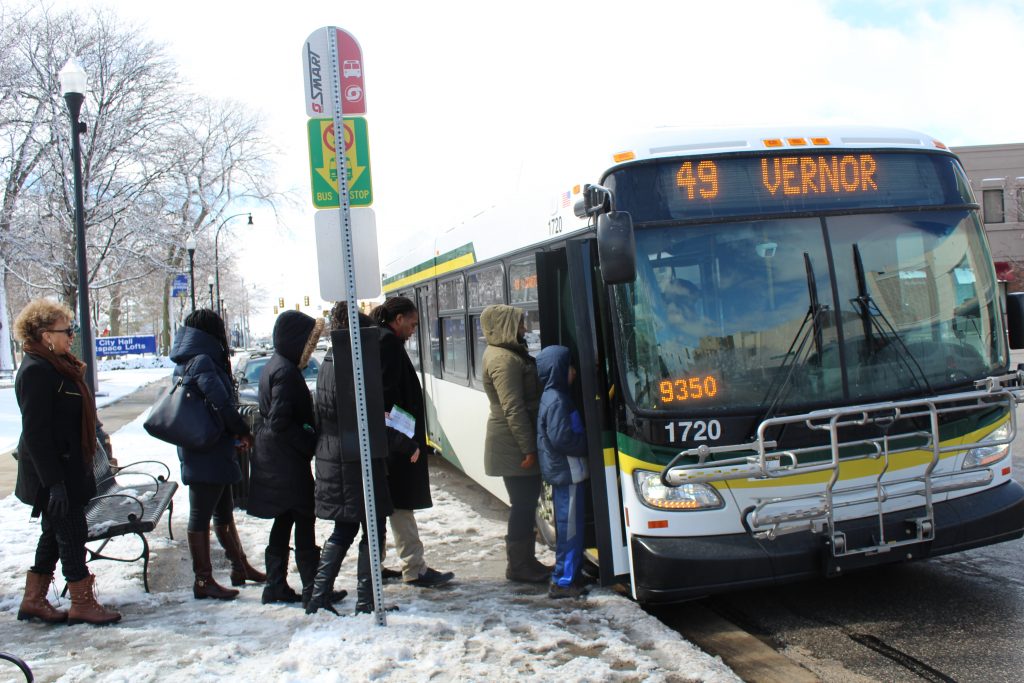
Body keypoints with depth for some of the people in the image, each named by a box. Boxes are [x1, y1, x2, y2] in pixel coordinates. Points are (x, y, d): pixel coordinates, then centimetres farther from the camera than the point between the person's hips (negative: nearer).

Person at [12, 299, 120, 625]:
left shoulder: (57, 365, 12)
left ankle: (34, 601, 27)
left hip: (67, 468, 10)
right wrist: (54, 482, -23)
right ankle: (82, 604, 11)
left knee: (55, 534, 16)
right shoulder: (36, 371, -19)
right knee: (71, 534, -1)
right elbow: (36, 433, -22)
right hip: (53, 472, -10)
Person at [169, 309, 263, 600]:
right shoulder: (202, 361, -17)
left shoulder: (186, 363, 13)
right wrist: (243, 432, -10)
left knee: (224, 513, 19)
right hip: (207, 453, -10)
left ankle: (240, 566, 31)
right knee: (201, 516, -1)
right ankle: (203, 581, 7)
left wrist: (234, 433, 11)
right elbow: (222, 403, -25)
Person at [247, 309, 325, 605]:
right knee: (304, 520, -2)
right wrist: (310, 443, -15)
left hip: (272, 459, 10)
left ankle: (276, 587, 21)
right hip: (288, 461, -10)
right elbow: (280, 422, -24)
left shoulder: (274, 366, 13)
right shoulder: (286, 371, -18)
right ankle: (313, 588, 4)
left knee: (283, 522, 15)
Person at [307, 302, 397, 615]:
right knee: (373, 533, 4)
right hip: (357, 462, -9)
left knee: (343, 531, 19)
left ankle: (318, 597, 19)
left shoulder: (328, 364, 9)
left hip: (332, 460, 9)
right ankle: (366, 602, 9)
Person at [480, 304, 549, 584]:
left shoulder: (507, 354, 15)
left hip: (516, 444, 10)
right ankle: (518, 566, 8)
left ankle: (525, 560, 23)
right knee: (523, 503, -2)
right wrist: (528, 448, -21)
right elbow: (513, 409, -22)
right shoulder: (505, 360, -18)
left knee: (526, 502, 14)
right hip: (514, 445, -10)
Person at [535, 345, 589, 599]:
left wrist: (583, 441, 13)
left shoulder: (551, 397, 13)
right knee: (570, 527, -5)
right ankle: (563, 581, 0)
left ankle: (568, 575, 26)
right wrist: (587, 444, -13)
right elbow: (561, 438, -24)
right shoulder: (557, 400, -18)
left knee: (567, 526, 17)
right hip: (567, 472, -10)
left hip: (561, 472, 10)